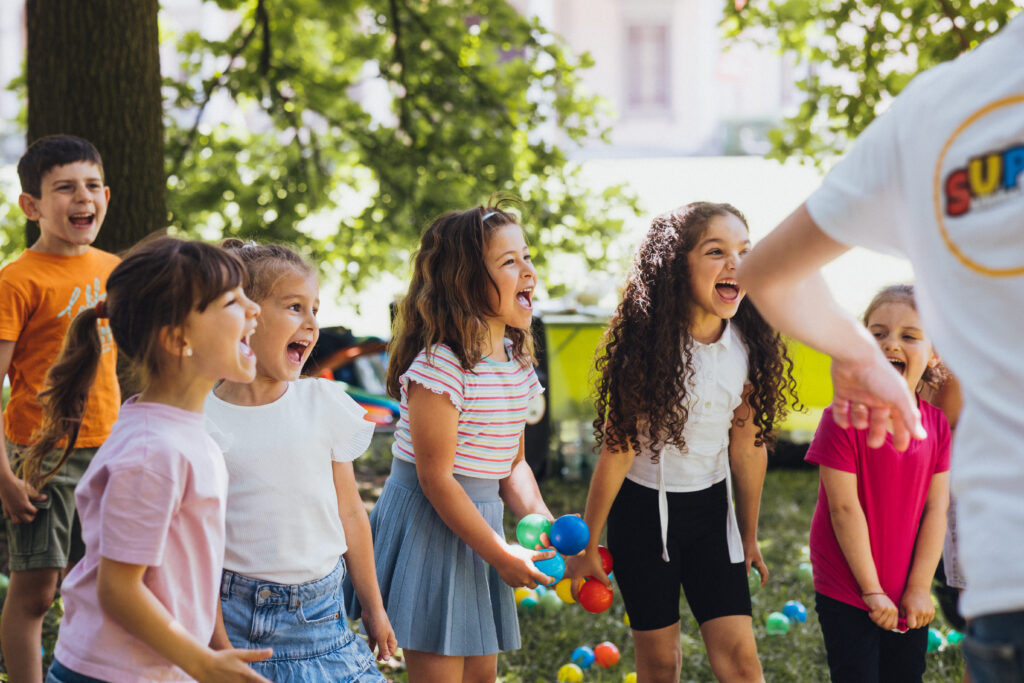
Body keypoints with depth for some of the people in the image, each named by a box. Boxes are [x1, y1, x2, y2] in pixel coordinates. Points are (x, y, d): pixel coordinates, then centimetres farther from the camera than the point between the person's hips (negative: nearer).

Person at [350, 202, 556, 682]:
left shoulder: (516, 362, 6)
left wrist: (541, 520, -3)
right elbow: (436, 478, -20)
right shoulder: (441, 364, -21)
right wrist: (500, 555, -15)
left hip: (477, 521, 8)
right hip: (428, 523, -8)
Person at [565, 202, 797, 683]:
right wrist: (586, 547, -8)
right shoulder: (649, 346, -19)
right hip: (643, 510, -3)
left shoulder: (747, 346, -7)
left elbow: (747, 446, 4)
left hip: (710, 509, 3)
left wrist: (749, 536, 13)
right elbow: (617, 450, -14)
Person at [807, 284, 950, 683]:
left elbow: (936, 508, -1)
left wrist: (920, 587, -6)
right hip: (847, 591, -5)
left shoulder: (937, 423, -1)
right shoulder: (844, 418, -16)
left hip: (909, 597, 5)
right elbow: (844, 508, -16)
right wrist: (872, 591, -13)